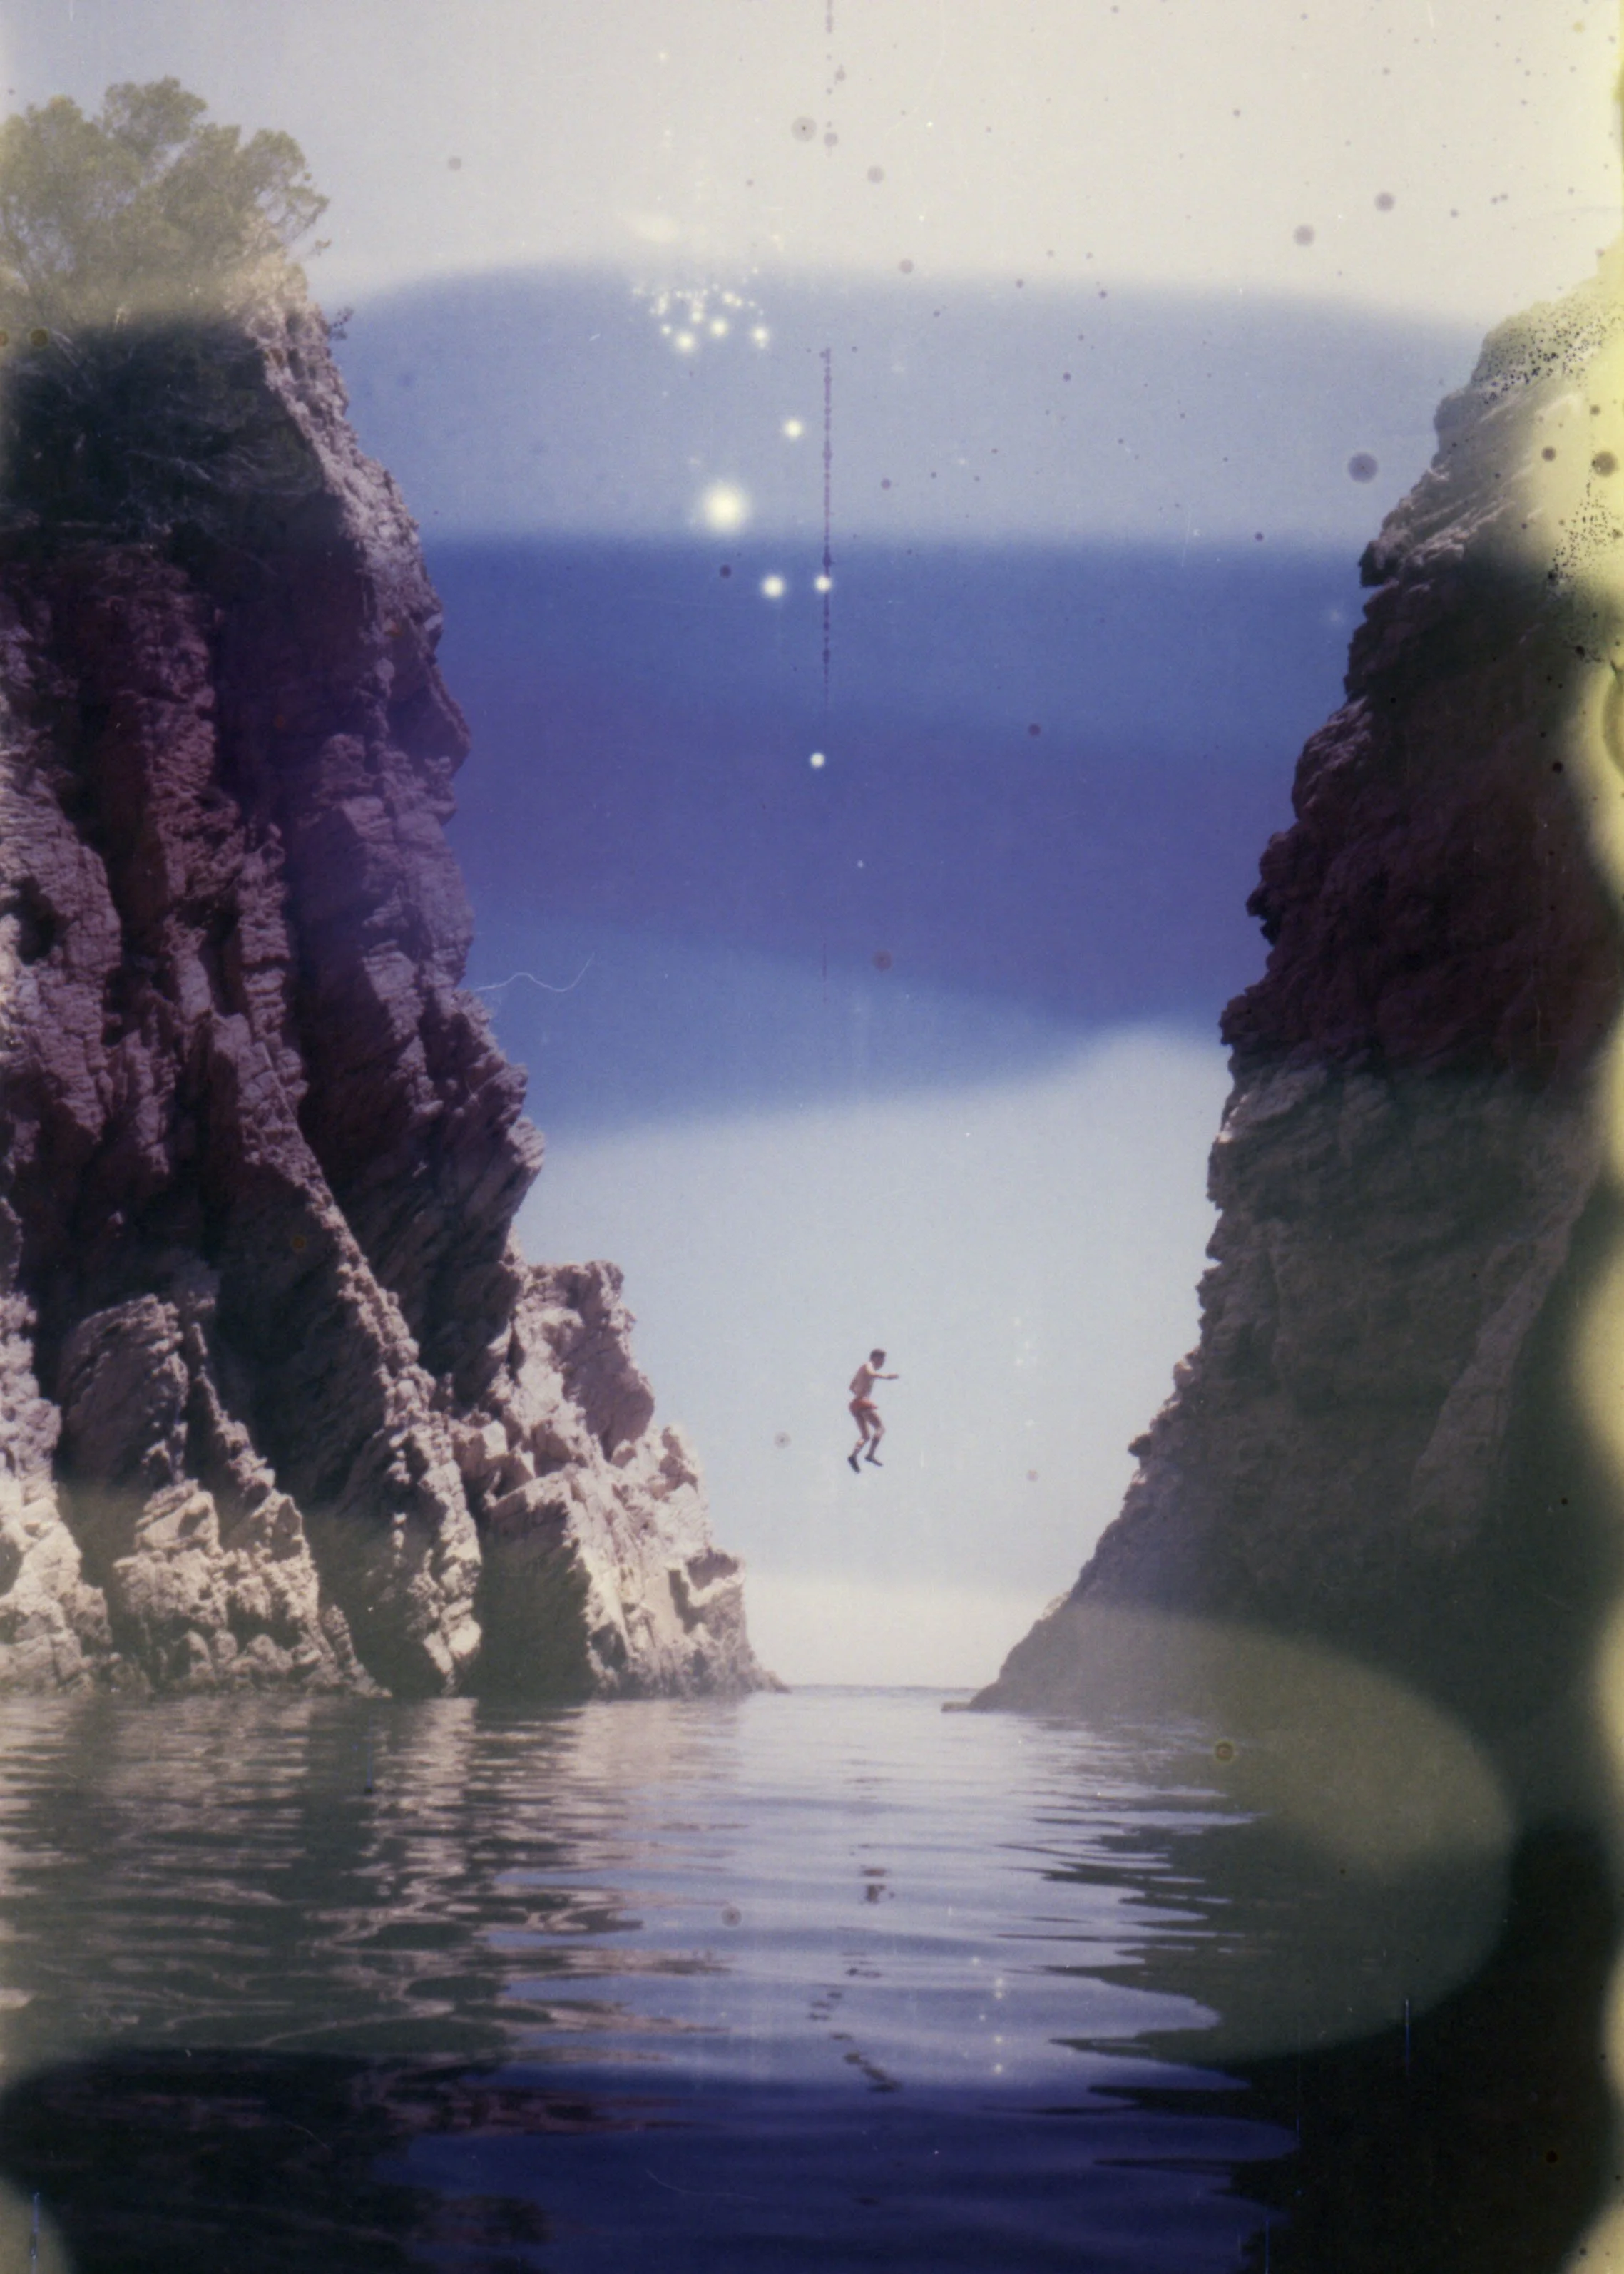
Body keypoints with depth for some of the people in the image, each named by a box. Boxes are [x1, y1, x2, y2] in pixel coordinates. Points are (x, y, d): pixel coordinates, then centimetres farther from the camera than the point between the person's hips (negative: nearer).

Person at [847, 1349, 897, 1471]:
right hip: (863, 1403, -9)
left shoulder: (862, 1369, 25)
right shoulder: (868, 1366, -1)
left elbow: (852, 1387, 33)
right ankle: (871, 1454, -25)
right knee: (881, 1428, -13)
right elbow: (871, 1374, -27)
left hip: (856, 1404, 9)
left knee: (866, 1436, 11)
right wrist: (886, 1377, -28)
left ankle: (853, 1454, -10)